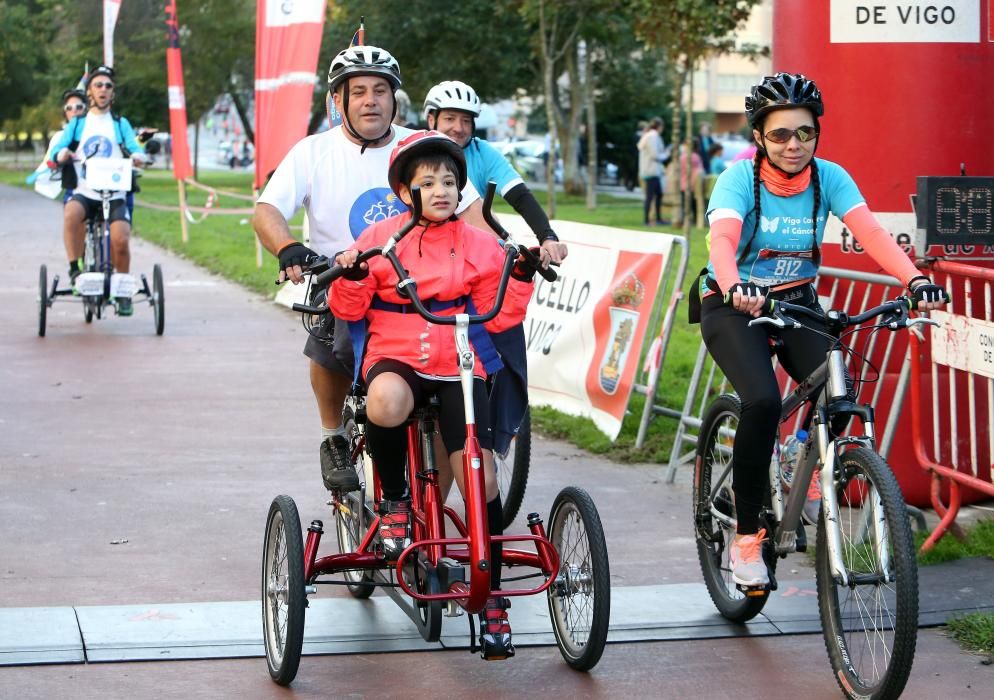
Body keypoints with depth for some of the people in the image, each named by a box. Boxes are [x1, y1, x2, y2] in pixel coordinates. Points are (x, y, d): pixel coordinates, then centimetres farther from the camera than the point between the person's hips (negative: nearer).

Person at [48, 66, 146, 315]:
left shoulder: (120, 124, 14)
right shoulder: (77, 123, 14)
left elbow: (134, 145, -1)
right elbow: (57, 149, 2)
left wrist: (137, 155, -26)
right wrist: (61, 154, -23)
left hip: (114, 194, 0)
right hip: (84, 192, 0)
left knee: (120, 240, -21)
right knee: (71, 213, -35)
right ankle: (74, 268, -21)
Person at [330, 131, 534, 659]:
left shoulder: (477, 245, 8)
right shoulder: (380, 239, 3)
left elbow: (498, 315, 7)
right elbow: (349, 309, 5)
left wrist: (521, 277, -6)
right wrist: (351, 276, -15)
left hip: (457, 367, 1)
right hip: (394, 358, -1)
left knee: (480, 476, -13)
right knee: (386, 402, -40)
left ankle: (492, 599, 2)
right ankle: (393, 500, -10)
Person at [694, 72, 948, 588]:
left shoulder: (828, 177, -10)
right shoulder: (740, 178, -18)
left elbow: (869, 232, -25)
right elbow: (722, 239, -35)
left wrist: (915, 280, -43)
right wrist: (736, 288, -57)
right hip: (734, 308, -3)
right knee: (763, 401, -28)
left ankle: (812, 478, 11)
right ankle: (746, 536, -13)